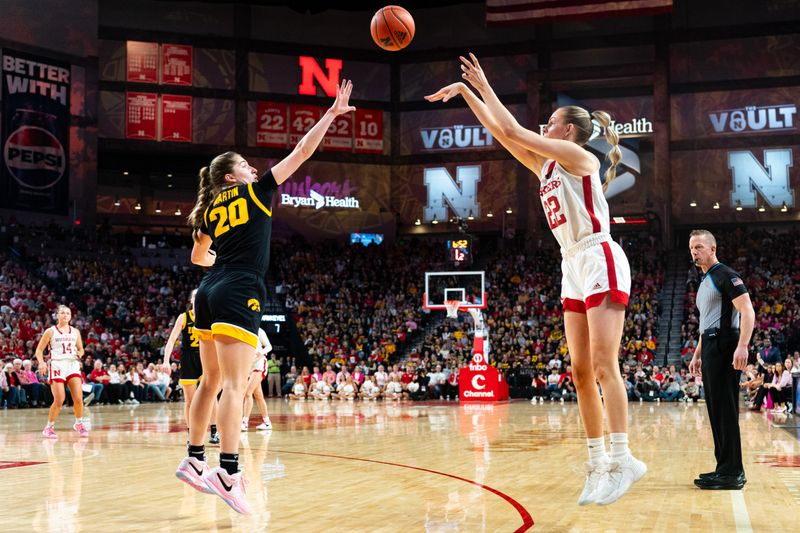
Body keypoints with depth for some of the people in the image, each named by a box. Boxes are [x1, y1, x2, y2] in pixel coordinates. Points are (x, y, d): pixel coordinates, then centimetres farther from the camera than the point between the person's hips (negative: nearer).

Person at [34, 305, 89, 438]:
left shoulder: (75, 332, 13)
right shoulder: (50, 331, 3)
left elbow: (80, 349, 22)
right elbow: (39, 350, 3)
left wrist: (79, 353, -2)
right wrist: (41, 362, -15)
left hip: (72, 364, 3)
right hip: (57, 365, -3)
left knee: (78, 398, -8)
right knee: (59, 400, -10)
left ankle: (79, 423, 14)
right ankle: (49, 427, 8)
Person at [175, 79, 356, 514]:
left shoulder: (210, 210, 18)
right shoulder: (256, 191, 4)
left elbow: (198, 256, 33)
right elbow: (302, 152, 5)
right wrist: (333, 112, 12)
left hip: (209, 293, 7)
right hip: (239, 295, -7)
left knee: (212, 381, 16)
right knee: (235, 385, -13)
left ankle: (194, 460, 20)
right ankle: (228, 473, -21)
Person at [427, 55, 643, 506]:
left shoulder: (578, 157, -5)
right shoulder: (546, 167, 17)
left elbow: (513, 131, -10)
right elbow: (500, 132, 19)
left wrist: (483, 86, -2)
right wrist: (467, 92, 19)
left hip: (600, 260, -9)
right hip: (574, 267, 9)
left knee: (603, 365, -15)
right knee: (582, 371, 2)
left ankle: (623, 459, -17)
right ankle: (598, 462, 3)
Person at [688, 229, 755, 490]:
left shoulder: (726, 275, -7)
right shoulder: (704, 282, 21)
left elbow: (747, 311, -17)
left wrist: (742, 346, -27)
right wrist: (697, 354, 24)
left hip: (724, 346, -10)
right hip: (710, 348, 10)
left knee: (725, 409, -10)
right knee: (716, 410, 10)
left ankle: (732, 473, -8)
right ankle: (725, 468, 16)